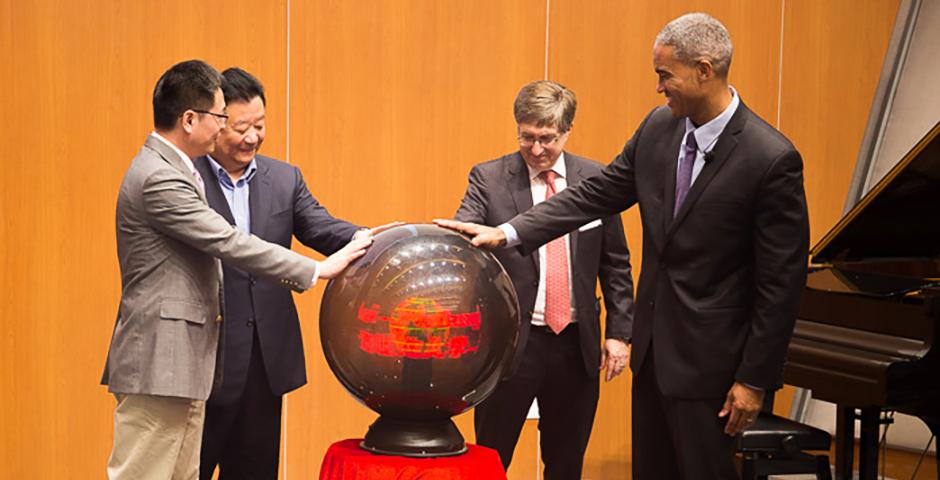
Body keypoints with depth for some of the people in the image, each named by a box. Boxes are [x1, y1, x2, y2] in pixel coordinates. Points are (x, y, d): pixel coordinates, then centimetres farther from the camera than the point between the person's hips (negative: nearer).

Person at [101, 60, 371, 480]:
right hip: (158, 364, -10)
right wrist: (317, 270, -16)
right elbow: (231, 244, -21)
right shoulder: (159, 178, -18)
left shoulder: (169, 170, 15)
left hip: (179, 363, 10)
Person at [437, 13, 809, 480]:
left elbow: (782, 279, -16)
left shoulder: (771, 160, -19)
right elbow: (595, 194, 7)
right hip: (652, 343, 7)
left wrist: (755, 379, -14)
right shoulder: (658, 127, 1)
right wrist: (506, 232, -2)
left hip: (705, 354, -7)